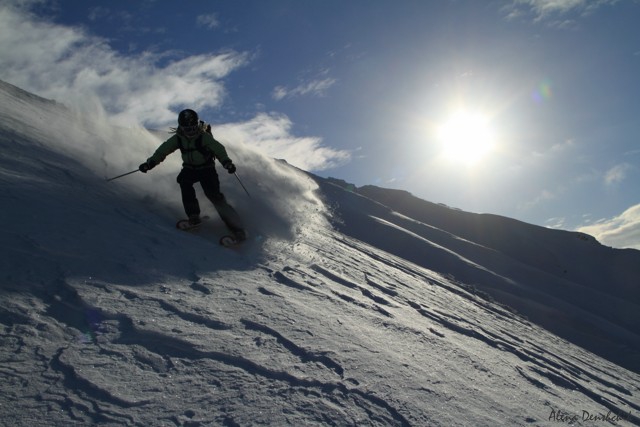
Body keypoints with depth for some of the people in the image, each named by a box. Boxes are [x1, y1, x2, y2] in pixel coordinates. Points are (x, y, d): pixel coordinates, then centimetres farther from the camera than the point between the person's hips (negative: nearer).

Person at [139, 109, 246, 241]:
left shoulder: (204, 137, -18)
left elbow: (218, 148, -25)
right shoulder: (178, 138, -5)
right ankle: (193, 215, -21)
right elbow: (163, 150, 0)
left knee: (214, 195, -19)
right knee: (183, 179, -29)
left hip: (207, 168, -4)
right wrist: (150, 163, -11)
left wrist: (226, 162, -42)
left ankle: (236, 226, -17)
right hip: (189, 169, 4)